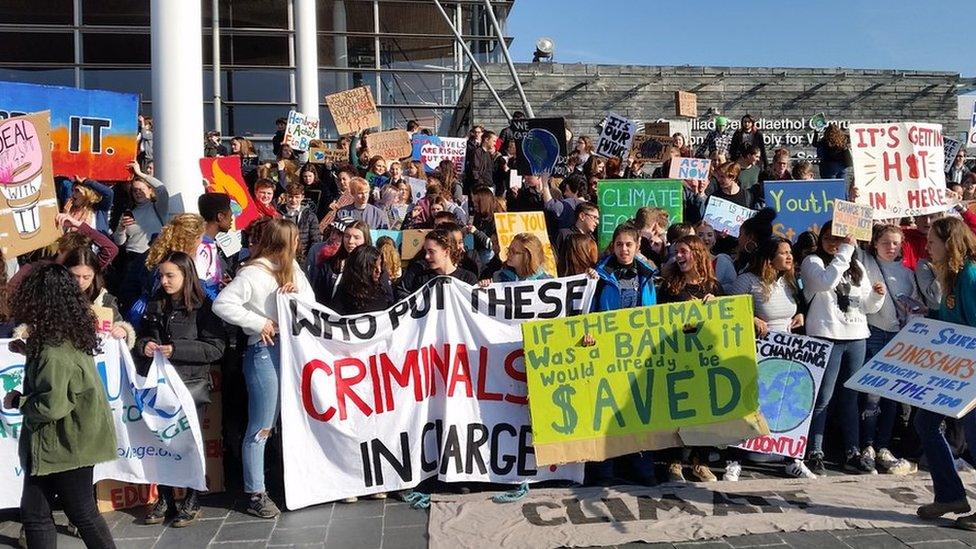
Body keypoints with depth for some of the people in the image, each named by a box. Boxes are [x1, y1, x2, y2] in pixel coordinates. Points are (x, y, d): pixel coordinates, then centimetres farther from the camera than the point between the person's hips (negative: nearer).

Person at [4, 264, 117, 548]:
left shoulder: (53, 351, -24)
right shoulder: (72, 336, 4)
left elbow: (51, 406, -27)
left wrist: (17, 401, -9)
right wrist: (29, 345, 15)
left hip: (66, 446, -9)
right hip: (63, 443, 9)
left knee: (82, 512, 7)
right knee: (34, 513, 14)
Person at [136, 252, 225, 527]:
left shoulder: (202, 307, -6)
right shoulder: (154, 306, 10)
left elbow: (216, 349, -12)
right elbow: (141, 337, 21)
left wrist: (176, 349, -19)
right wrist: (143, 346, -2)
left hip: (191, 385, -4)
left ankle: (191, 501, 19)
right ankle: (165, 499, 20)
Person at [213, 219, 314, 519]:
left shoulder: (291, 268, 12)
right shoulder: (254, 273, -12)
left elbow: (310, 300, 13)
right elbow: (222, 304, -19)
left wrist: (297, 291, -8)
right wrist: (259, 322, -18)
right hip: (265, 351, -7)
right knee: (261, 427, 1)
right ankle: (255, 494, 11)